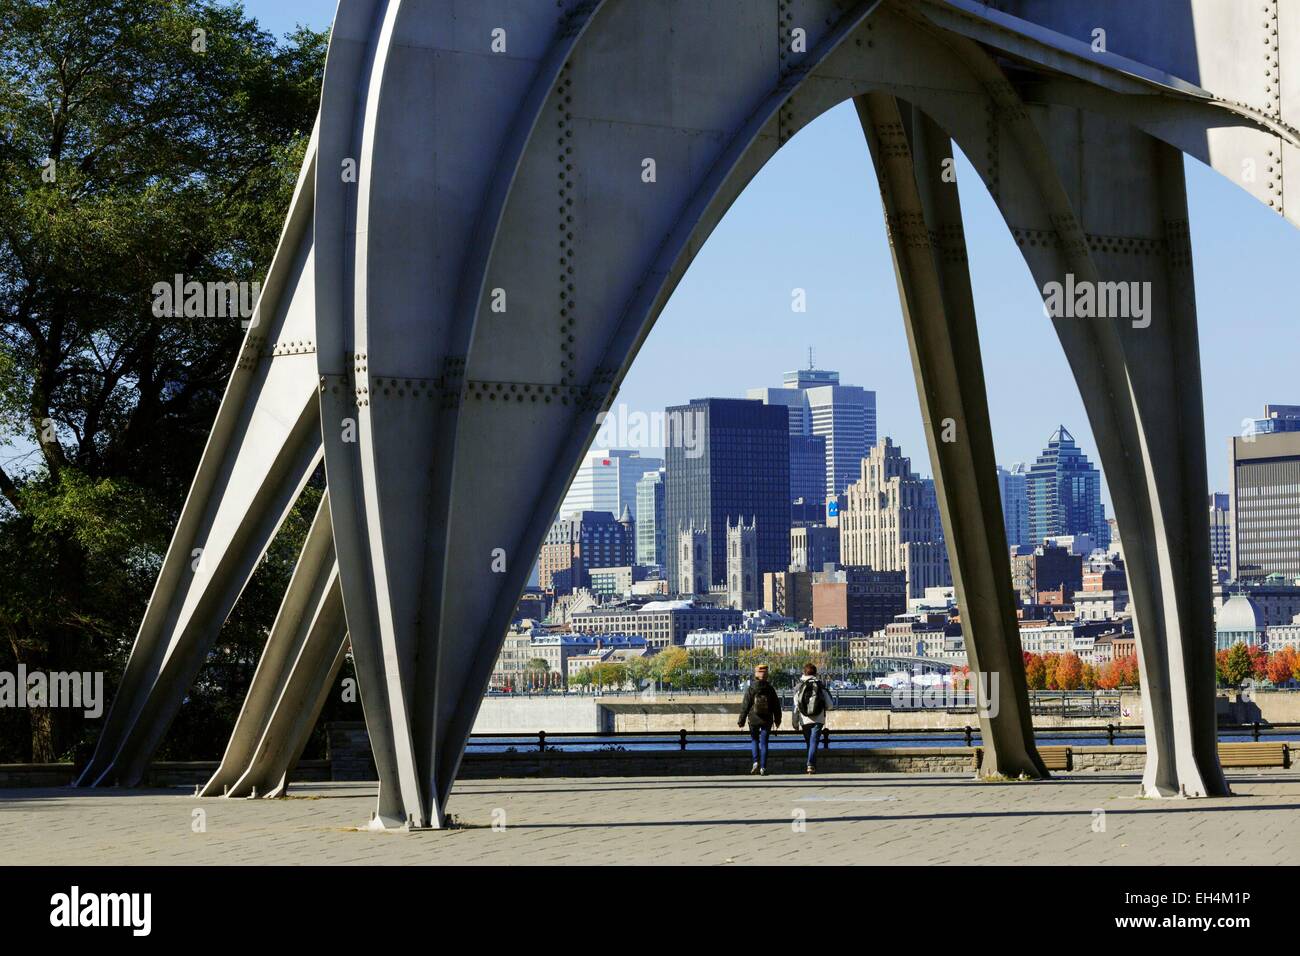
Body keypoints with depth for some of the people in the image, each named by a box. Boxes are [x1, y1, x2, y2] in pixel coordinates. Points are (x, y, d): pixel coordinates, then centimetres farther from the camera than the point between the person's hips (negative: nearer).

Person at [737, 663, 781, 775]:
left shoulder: (750, 689, -8)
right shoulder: (770, 689, -3)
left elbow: (745, 706, -6)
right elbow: (776, 706, 5)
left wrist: (741, 720, 2)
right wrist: (777, 720, 18)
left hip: (753, 720, -1)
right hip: (767, 720, 1)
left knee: (754, 740, 17)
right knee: (764, 742, 5)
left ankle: (756, 762, 0)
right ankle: (763, 767, 2)